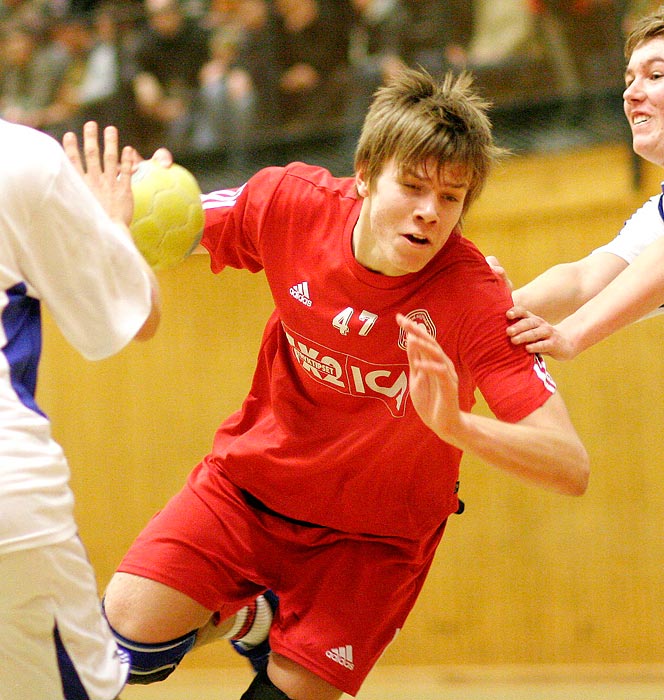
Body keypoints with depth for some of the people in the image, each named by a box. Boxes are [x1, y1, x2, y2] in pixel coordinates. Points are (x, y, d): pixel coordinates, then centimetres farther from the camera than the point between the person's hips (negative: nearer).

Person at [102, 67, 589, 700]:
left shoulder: (474, 300, -29)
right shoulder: (293, 204, -20)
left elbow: (570, 468, -34)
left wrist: (456, 424, -52)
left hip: (372, 534, -2)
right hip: (253, 479, 2)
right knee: (129, 628, -13)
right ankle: (242, 615, 19)